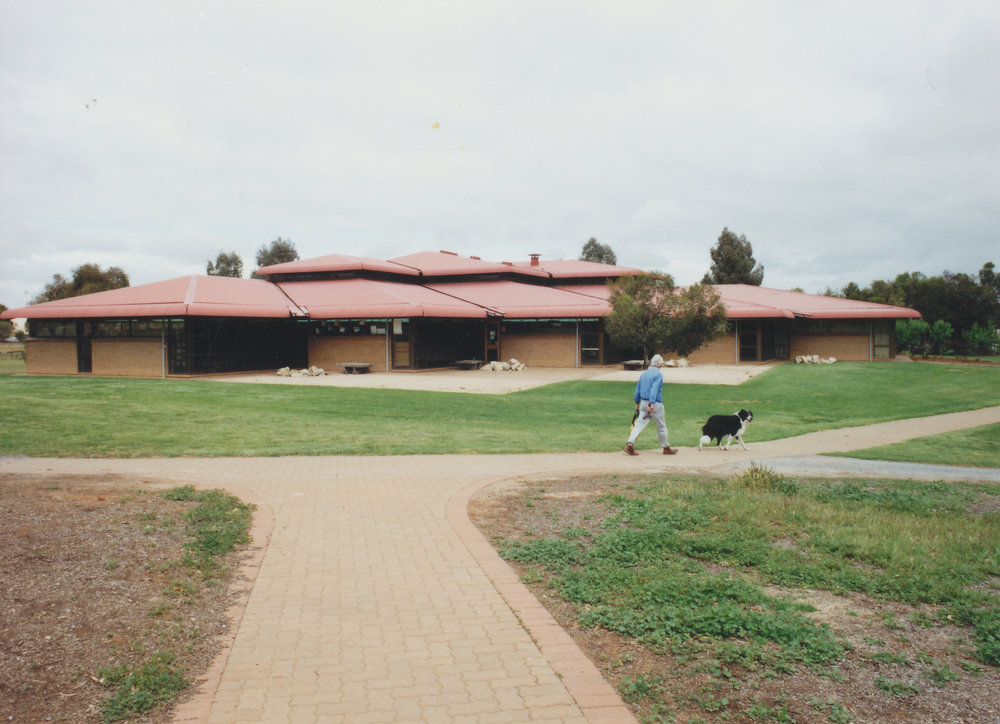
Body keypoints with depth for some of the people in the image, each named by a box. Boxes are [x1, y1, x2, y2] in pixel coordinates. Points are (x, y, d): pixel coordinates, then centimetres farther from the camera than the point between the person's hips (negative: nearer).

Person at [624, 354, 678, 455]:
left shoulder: (644, 373, 11)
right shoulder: (658, 374, -10)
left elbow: (638, 389, 16)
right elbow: (654, 389, -21)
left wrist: (637, 403, 25)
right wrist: (652, 404, -28)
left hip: (643, 402, 6)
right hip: (655, 403, -6)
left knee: (640, 423, 2)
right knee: (661, 426, 8)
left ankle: (630, 444, -14)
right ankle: (666, 448, 20)